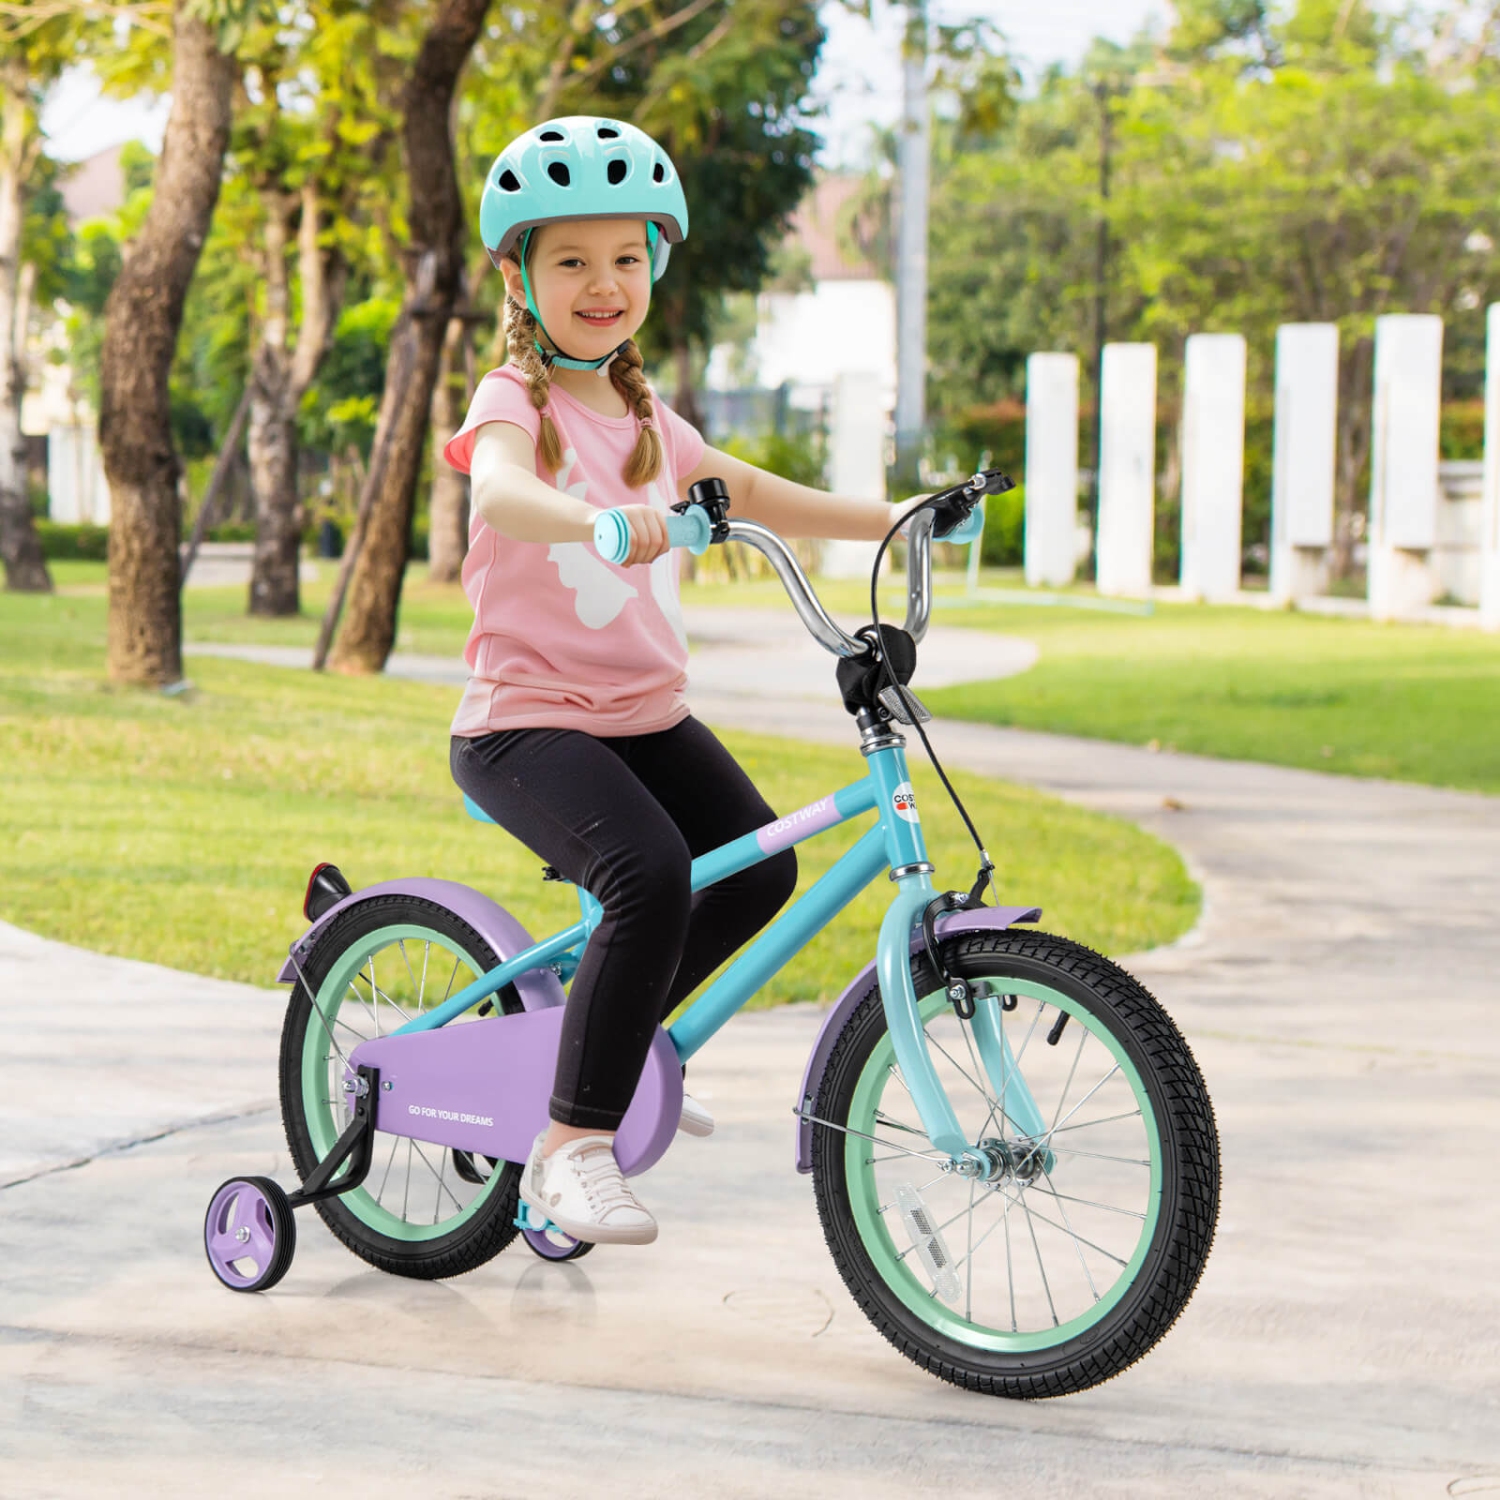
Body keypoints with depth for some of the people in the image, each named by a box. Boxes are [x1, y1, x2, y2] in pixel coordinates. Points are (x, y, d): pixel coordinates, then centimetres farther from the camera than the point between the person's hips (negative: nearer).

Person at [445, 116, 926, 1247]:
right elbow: (502, 491, -32)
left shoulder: (645, 419, 14)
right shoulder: (517, 401, -9)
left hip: (646, 717, 8)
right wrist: (601, 521, -53)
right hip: (527, 721, -8)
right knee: (651, 877, -29)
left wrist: (890, 517, 21)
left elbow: (746, 491, 29)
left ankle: (612, 1044, 25)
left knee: (761, 868, 2)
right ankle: (574, 1144, -19)